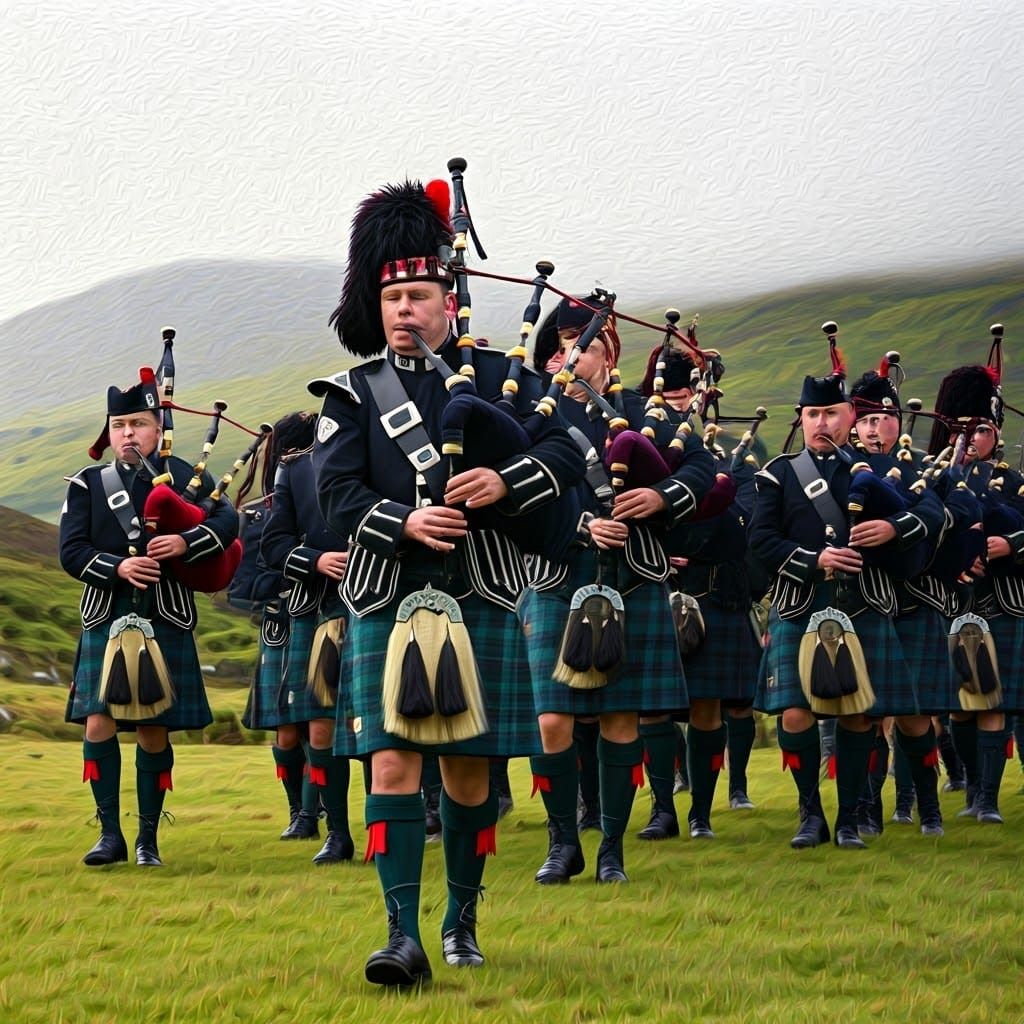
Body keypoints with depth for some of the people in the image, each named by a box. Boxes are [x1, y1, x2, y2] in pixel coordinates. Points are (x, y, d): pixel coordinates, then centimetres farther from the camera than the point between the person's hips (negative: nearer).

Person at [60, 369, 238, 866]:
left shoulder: (183, 476, 7)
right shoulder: (88, 484, 8)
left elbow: (227, 520, -4)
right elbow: (71, 551, 0)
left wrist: (187, 543, -21)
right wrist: (117, 566, -17)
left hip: (166, 621, 0)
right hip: (105, 620, 1)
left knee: (153, 731, 4)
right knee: (98, 722, -8)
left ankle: (148, 838, 13)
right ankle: (110, 834, 2)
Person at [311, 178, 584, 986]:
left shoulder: (497, 374, 9)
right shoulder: (352, 394, 9)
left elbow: (566, 453, 0)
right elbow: (337, 493, -3)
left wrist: (506, 481, -18)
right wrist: (403, 521, -20)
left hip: (481, 601, 1)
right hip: (387, 604, 0)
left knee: (469, 767, 7)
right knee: (392, 762, -10)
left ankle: (462, 920, 23)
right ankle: (404, 936, -10)